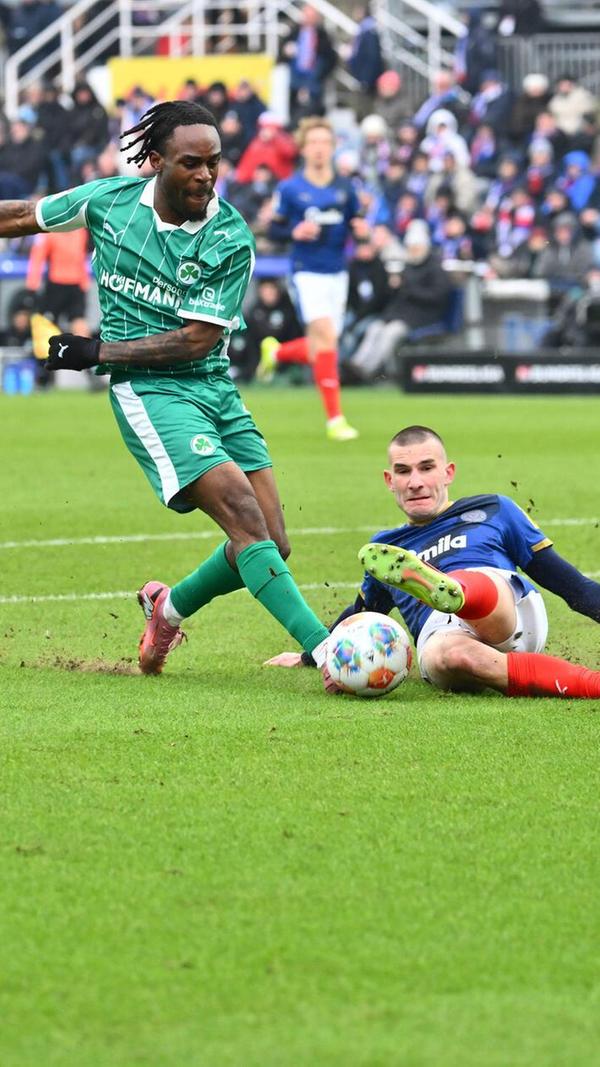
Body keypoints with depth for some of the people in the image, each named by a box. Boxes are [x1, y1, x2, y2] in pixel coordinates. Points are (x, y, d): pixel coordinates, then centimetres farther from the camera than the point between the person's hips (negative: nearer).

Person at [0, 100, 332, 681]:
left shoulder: (232, 238, -7)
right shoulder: (110, 199, -2)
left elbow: (197, 339, -9)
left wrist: (99, 352, -11)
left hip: (214, 387, 3)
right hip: (148, 392, -3)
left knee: (271, 544, -1)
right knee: (244, 516, -20)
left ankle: (170, 607, 26)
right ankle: (327, 649, -25)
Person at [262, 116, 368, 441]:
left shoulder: (345, 188, 5)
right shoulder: (290, 189, -3)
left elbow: (355, 225, 13)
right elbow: (273, 229, 1)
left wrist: (360, 229, -11)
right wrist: (294, 232, -19)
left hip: (337, 274, 5)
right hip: (307, 273, -5)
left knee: (321, 348, 9)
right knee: (325, 335, -20)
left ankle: (275, 353, 42)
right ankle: (334, 418, -18)